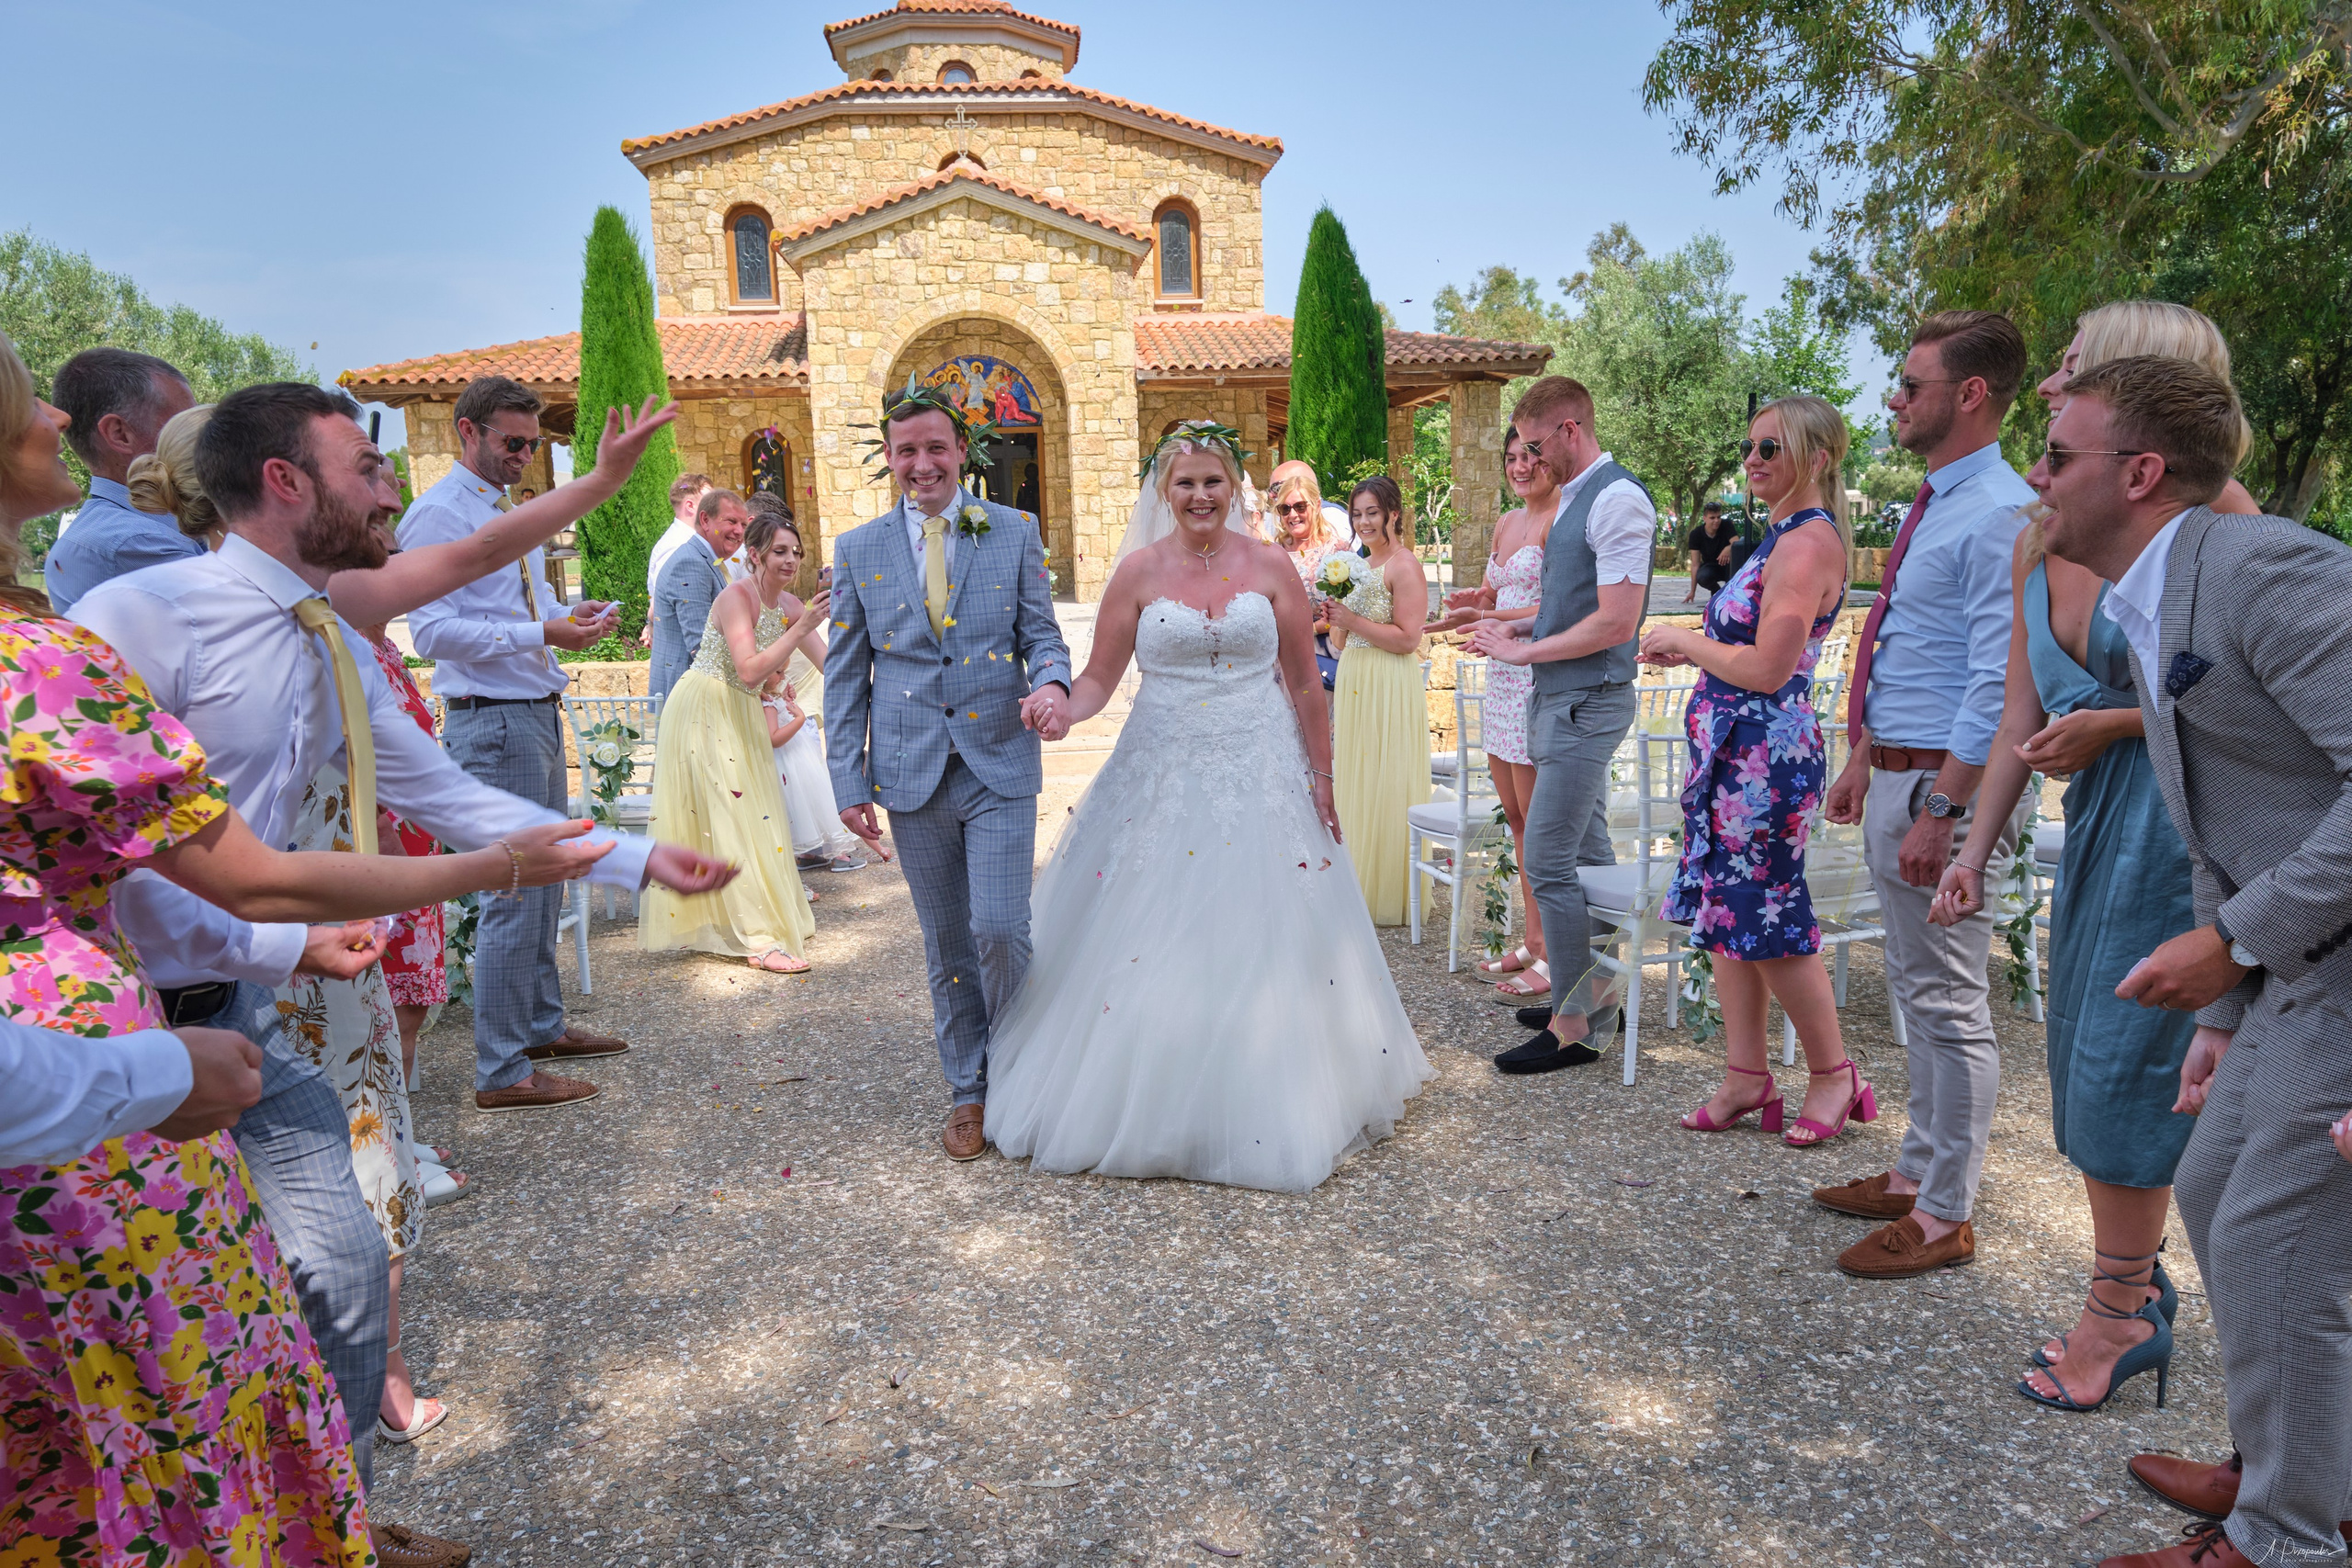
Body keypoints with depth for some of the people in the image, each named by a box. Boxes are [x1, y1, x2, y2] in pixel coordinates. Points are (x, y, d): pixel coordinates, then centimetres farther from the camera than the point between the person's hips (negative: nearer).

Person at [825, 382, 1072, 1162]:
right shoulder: (859, 549, 6)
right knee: (946, 944, 10)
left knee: (1000, 930, -8)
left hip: (1000, 767, -1)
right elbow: (845, 677, 7)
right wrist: (850, 782, 1)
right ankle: (968, 1091, 26)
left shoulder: (1013, 534, 4)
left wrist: (1053, 683, -19)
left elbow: (1041, 634, 5)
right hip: (912, 774, 2)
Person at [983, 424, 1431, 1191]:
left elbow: (1305, 683, 6)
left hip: (1263, 775, 0)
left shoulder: (1271, 568, 3)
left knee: (1263, 942, 4)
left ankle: (1269, 1111, 22)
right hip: (1162, 776, 0)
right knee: (1153, 945, 2)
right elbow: (1099, 678, 1)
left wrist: (1321, 781, 5)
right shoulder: (1138, 571, 2)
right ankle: (1150, 1106, 19)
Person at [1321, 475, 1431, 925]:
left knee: (1384, 787, -4)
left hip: (1389, 687, -9)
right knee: (1355, 782, 12)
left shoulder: (1404, 565, -10)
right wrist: (1335, 619, 2)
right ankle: (1360, 887, 22)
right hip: (1353, 684, 9)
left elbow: (1408, 639, -18)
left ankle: (1389, 897, 6)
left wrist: (1353, 620, -16)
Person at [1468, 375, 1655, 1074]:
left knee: (1549, 863, -8)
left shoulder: (1617, 500, -16)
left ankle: (1575, 1027, 3)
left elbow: (1615, 622, -22)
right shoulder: (1574, 497, 14)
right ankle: (1593, 998, 27)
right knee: (1587, 856, 16)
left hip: (1587, 703, -10)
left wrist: (1523, 650, -14)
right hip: (1563, 700, 10)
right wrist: (1524, 626, 7)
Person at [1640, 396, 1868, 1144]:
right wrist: (1688, 645, 5)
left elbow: (1768, 668, -22)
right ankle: (1747, 1077, 21)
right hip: (1735, 748, 10)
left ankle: (1833, 1074, 18)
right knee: (1728, 911, 12)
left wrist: (1687, 641, -9)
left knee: (1765, 919, -1)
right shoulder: (1780, 535, 16)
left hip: (1767, 754, -10)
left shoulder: (1809, 542, -16)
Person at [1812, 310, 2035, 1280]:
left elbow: (1996, 684, -22)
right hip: (1895, 772, 10)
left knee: (1949, 1004, 1)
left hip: (1944, 784, -10)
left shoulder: (2000, 516, -16)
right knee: (1916, 992, 19)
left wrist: (1941, 813, -24)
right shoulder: (1932, 507, 14)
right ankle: (1920, 1172, 34)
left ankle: (1944, 1218, 15)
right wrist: (1864, 762, 19)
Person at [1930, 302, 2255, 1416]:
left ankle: (2119, 1307, 19)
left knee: (2124, 1062, 0)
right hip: (2097, 819, 7)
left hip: (2179, 820, -7)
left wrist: (2116, 722, -17)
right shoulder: (2040, 540, 5)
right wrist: (1975, 847, 8)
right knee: (2089, 1058, 15)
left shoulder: (2208, 524, -16)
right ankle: (2137, 1273, 35)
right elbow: (2022, 712, 9)